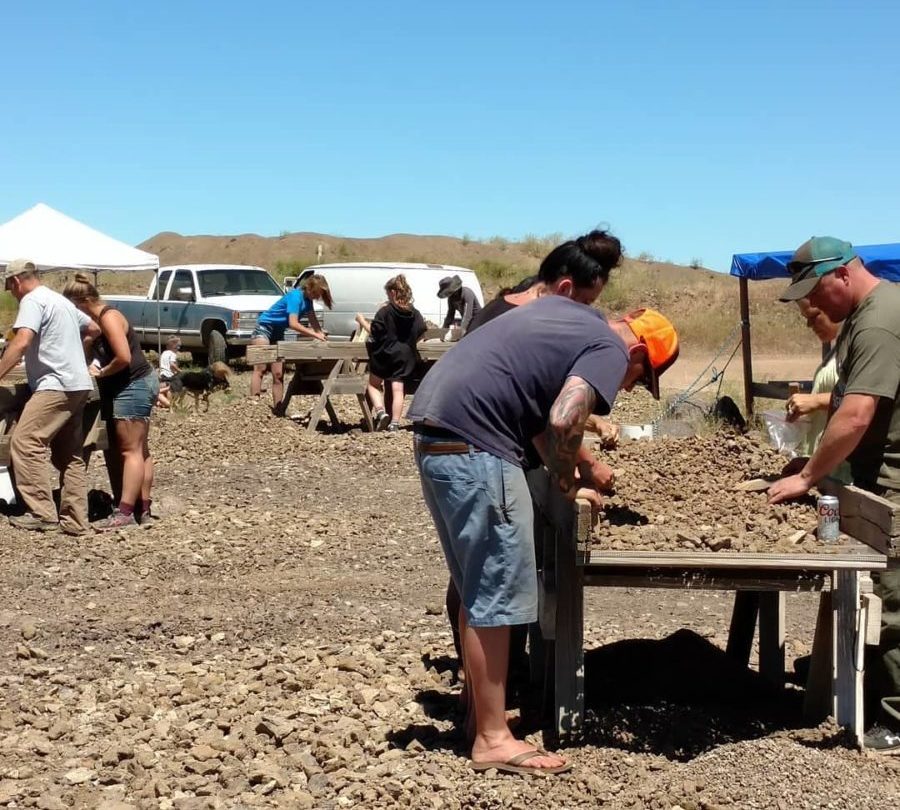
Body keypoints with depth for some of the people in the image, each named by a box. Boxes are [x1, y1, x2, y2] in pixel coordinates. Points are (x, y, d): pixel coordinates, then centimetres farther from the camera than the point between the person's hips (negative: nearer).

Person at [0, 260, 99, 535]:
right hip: (78, 386, 10)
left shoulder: (32, 300, -7)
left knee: (25, 443, -12)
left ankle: (43, 514, -15)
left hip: (56, 385, -10)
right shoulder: (60, 300, 22)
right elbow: (93, 329, 33)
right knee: (69, 454, 11)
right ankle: (74, 520, 11)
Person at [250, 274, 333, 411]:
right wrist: (315, 334, -32)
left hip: (278, 333, 8)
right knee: (260, 368, -15)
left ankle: (278, 409, 4)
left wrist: (321, 336, -14)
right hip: (263, 328, -8)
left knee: (278, 374, 3)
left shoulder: (307, 299, 2)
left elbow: (313, 321, 4)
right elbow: (293, 324, -31)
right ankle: (254, 403, -21)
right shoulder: (295, 296, -23)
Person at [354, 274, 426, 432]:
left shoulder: (385, 311, -12)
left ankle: (380, 411, -7)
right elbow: (422, 334, 6)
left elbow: (374, 332, -13)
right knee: (397, 389, 3)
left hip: (385, 355, -4)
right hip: (405, 356, 4)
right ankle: (394, 423, -2)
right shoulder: (415, 314, 2)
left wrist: (362, 321, 2)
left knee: (373, 384, 13)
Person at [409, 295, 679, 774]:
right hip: (472, 446, -10)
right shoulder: (609, 349, -4)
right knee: (496, 596, -2)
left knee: (477, 589, 18)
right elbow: (562, 422, -20)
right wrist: (571, 485, -3)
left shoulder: (570, 315, 21)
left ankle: (479, 711, 29)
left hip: (435, 435, 10)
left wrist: (579, 462, 22)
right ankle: (492, 739, 5)